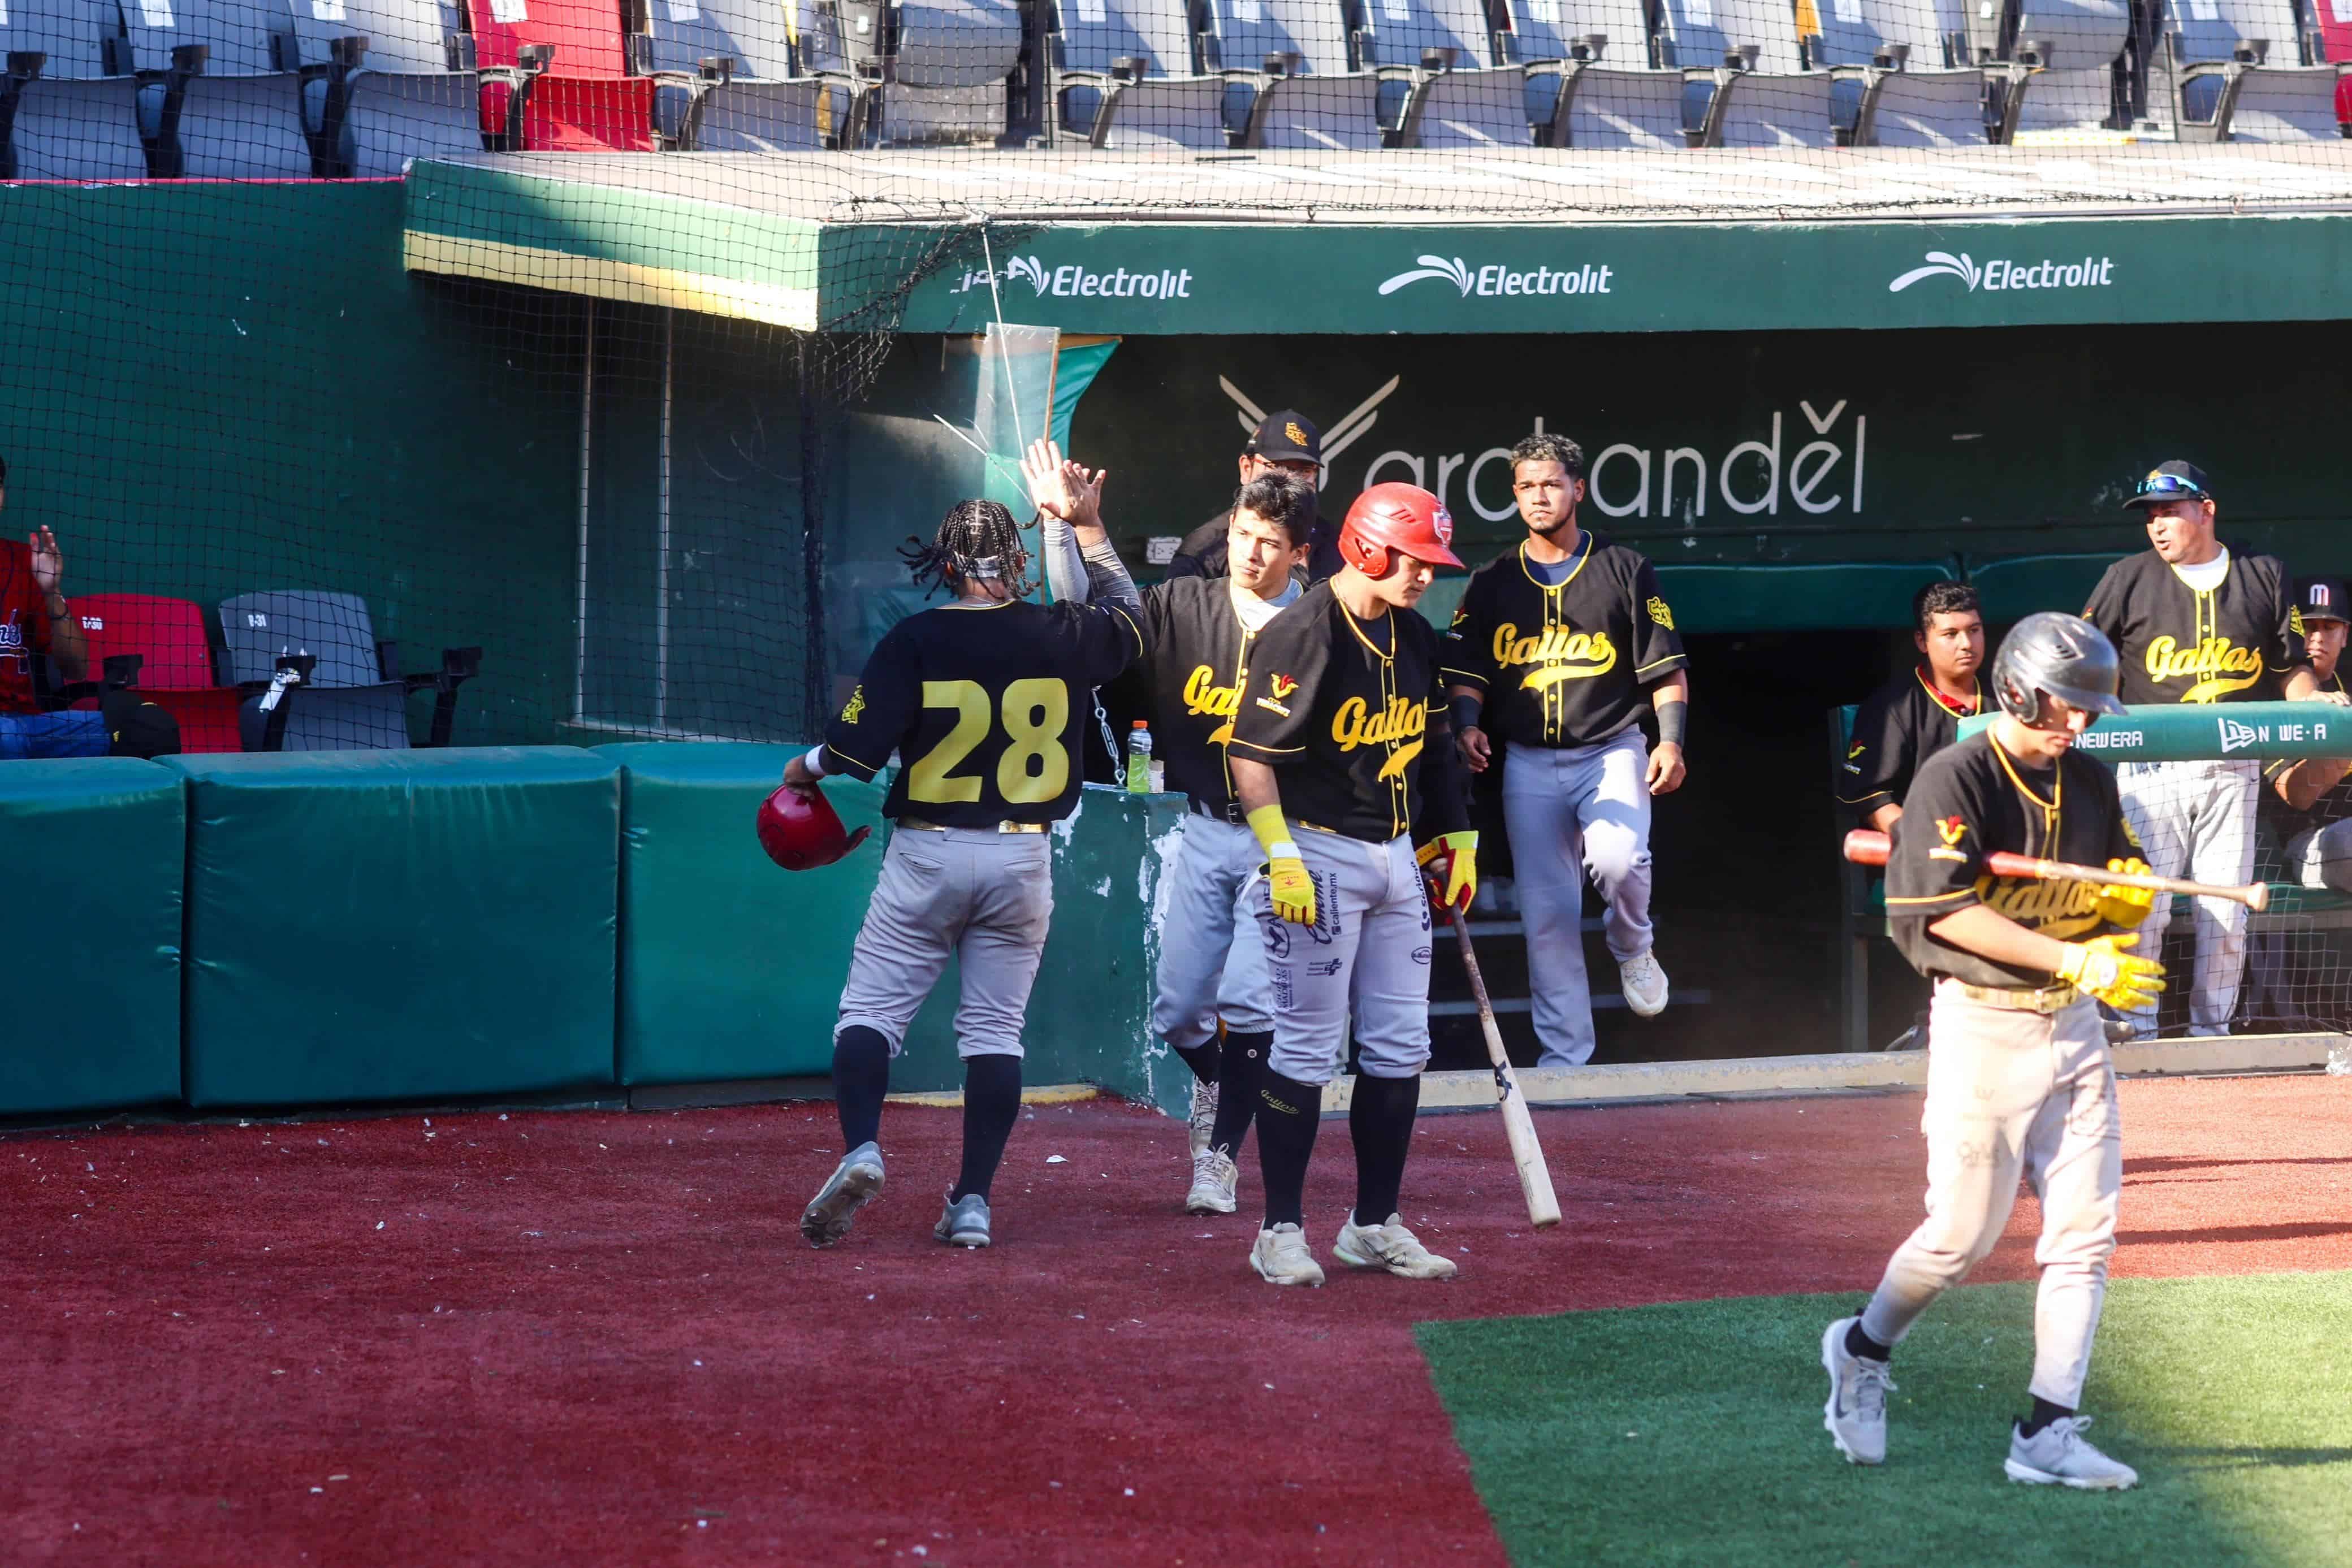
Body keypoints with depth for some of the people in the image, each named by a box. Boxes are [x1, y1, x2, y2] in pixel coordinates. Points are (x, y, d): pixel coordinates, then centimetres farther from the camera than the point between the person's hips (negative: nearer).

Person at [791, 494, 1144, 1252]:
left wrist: (806, 769, 8)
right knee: (995, 1027, 7)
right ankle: (973, 1201, 2)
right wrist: (1089, 530, 30)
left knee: (871, 1009, 3)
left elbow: (860, 747, -12)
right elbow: (1128, 623, 22)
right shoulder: (1058, 636, 0)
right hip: (1023, 858, 3)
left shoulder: (916, 639, -8)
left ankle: (861, 1148, -19)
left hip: (929, 854, -2)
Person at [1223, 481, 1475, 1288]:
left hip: (1398, 857, 8)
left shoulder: (1416, 639, 10)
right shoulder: (1302, 633, -15)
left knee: (1400, 1049, 8)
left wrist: (1455, 838, 19)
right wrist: (1282, 858, -21)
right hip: (1320, 853, -8)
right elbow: (1251, 750, -17)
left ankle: (1375, 1224, 17)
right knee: (1308, 1050, -5)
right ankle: (1281, 1231, 1)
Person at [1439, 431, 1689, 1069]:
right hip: (1528, 764, 3)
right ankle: (1564, 1059, 7)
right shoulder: (1492, 582, 10)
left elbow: (1666, 667, 2)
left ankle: (1632, 949, 5)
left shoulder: (1626, 571, 4)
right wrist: (1468, 724, -10)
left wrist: (1670, 741, -11)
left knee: (1617, 858, -29)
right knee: (1546, 912, 0)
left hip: (1611, 752, -3)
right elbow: (1467, 670, 10)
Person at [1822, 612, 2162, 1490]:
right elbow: (1948, 913, -19)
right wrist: (2073, 958, -24)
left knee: (2084, 1232, -1)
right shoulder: (1955, 781, -11)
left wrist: (2127, 893, -7)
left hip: (2074, 1025, 6)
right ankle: (1863, 1353, 26)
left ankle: (2048, 1434, 2)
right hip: (1984, 1024, -6)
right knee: (1963, 1234, -2)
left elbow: (2128, 886, 19)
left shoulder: (2089, 784, 10)